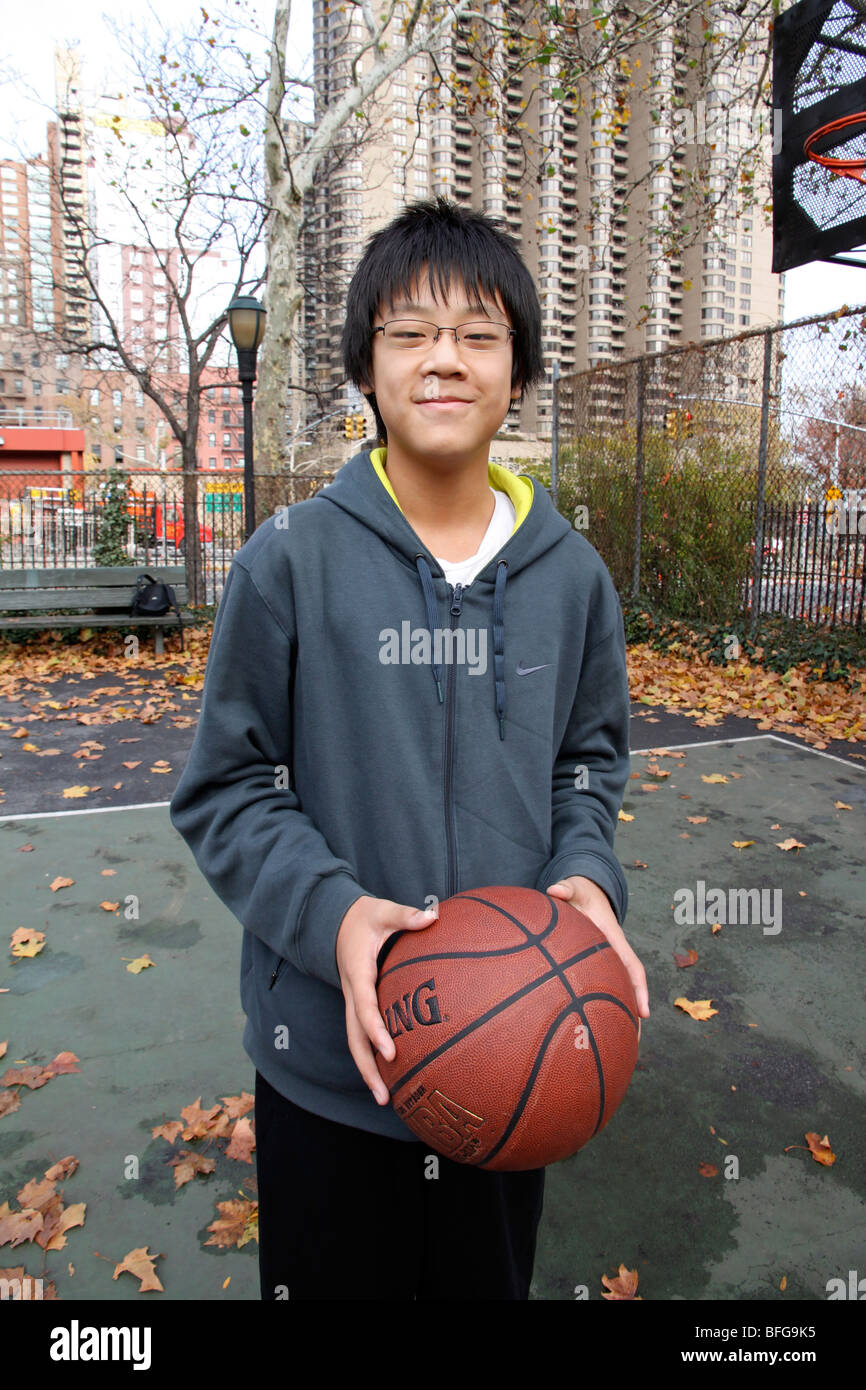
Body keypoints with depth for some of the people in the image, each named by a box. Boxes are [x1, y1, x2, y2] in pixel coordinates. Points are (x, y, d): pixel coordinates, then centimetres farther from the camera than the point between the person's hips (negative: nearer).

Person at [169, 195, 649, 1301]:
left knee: (489, 1281, 26)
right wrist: (331, 912, -23)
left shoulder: (570, 574, -1)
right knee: (334, 1278, 21)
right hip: (329, 1056, -2)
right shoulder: (291, 561, -12)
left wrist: (588, 877, -10)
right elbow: (224, 793, -8)